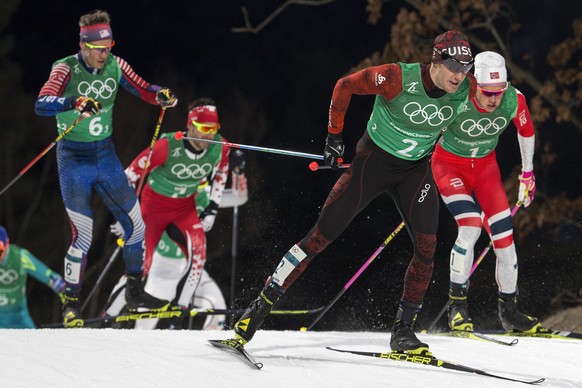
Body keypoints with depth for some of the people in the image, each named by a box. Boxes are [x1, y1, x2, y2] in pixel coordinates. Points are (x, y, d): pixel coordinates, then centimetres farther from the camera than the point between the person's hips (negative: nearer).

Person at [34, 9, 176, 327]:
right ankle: (71, 303, 7)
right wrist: (76, 102, -48)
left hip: (106, 157, 5)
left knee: (135, 224, 5)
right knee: (83, 237, -8)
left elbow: (143, 90, 5)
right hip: (74, 161, -5)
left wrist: (162, 95, -19)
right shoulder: (66, 69, -17)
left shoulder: (115, 66, -3)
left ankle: (135, 293, 21)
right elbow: (41, 104, -31)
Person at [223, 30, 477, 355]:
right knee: (322, 234, -6)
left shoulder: (466, 91, -14)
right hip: (373, 159, -4)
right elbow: (345, 86, -11)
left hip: (416, 169, 4)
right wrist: (335, 136, -6)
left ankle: (404, 330, 0)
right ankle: (262, 307, 2)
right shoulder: (397, 78, -27)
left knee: (426, 246, -13)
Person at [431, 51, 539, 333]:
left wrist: (527, 174, 10)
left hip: (486, 166, 4)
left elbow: (526, 130, 2)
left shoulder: (514, 100, -21)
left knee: (504, 236, -4)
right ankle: (457, 304, -10)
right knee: (470, 228, -24)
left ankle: (508, 310, 11)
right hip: (449, 164, -4)